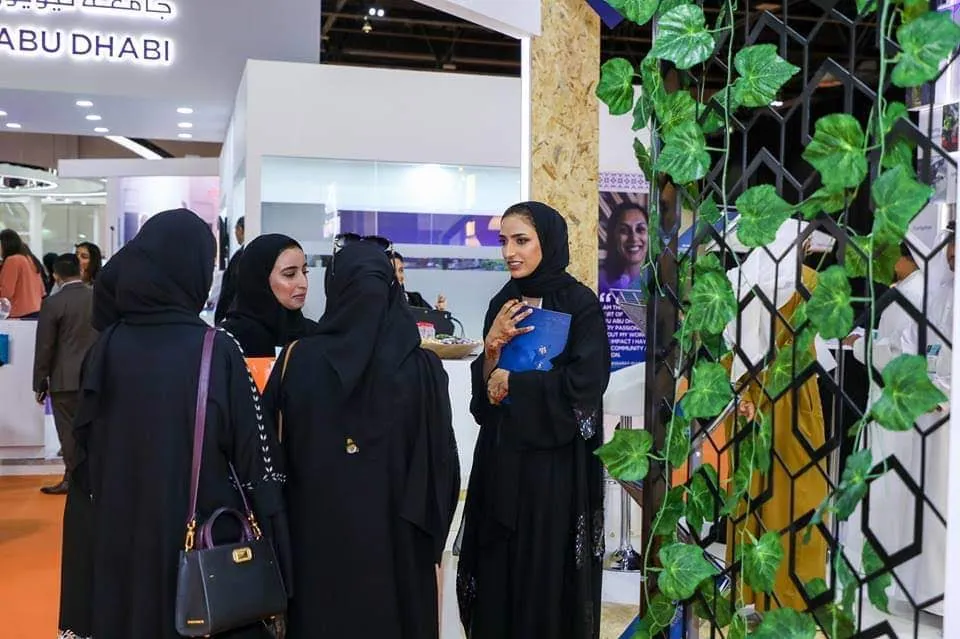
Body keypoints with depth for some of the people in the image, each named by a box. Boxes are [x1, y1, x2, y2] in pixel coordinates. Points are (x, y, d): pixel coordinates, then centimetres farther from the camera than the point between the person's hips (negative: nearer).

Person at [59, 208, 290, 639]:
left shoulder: (105, 348, -3)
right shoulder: (218, 351, -14)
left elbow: (84, 459, 2)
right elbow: (257, 463, -13)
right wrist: (273, 560, -5)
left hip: (120, 547, 4)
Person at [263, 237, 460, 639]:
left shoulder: (299, 359, -7)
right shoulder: (423, 367, -9)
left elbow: (275, 450, 0)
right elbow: (443, 463, -5)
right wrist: (431, 537, 8)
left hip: (317, 534, 1)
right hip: (396, 539, 0)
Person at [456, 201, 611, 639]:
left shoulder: (580, 303, -7)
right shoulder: (502, 304, 9)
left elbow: (585, 382, -17)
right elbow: (485, 390, 8)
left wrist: (514, 382, -9)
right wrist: (492, 348, -11)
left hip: (555, 461, -5)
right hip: (502, 458, 5)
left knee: (548, 573, 3)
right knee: (499, 570, 9)